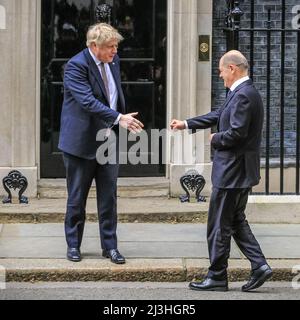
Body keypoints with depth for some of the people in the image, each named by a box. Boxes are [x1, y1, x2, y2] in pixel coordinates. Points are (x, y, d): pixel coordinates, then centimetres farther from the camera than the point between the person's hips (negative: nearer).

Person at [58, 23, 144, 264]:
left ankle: (110, 246, 14)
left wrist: (124, 120, 13)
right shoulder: (76, 66, -16)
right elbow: (88, 101, -27)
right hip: (82, 142, -6)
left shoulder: (113, 61, 6)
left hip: (109, 140, 6)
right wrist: (118, 118, -35)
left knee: (109, 196, 6)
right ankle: (73, 245, 19)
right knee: (77, 198, 6)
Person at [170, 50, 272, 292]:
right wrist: (186, 124, 22)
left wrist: (216, 139, -8)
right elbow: (219, 116, 22)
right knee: (236, 220, 17)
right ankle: (259, 266, 11)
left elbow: (237, 132, -27)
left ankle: (217, 277, 9)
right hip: (240, 172, 10)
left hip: (233, 171, -10)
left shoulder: (243, 95, -19)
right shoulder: (243, 93, 13)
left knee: (219, 225, 0)